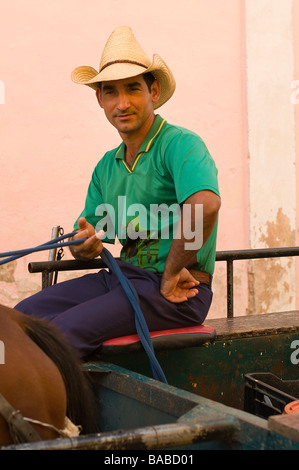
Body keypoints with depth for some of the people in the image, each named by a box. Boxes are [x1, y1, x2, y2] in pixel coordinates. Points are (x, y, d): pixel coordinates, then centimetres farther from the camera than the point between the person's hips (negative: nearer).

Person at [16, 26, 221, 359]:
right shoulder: (107, 166, 15)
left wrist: (171, 272, -23)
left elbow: (206, 204, -33)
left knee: (65, 330, -24)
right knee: (25, 314, -8)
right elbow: (83, 243, 18)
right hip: (124, 276, 8)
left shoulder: (180, 144, -11)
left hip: (176, 293, -8)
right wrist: (86, 246, -7)